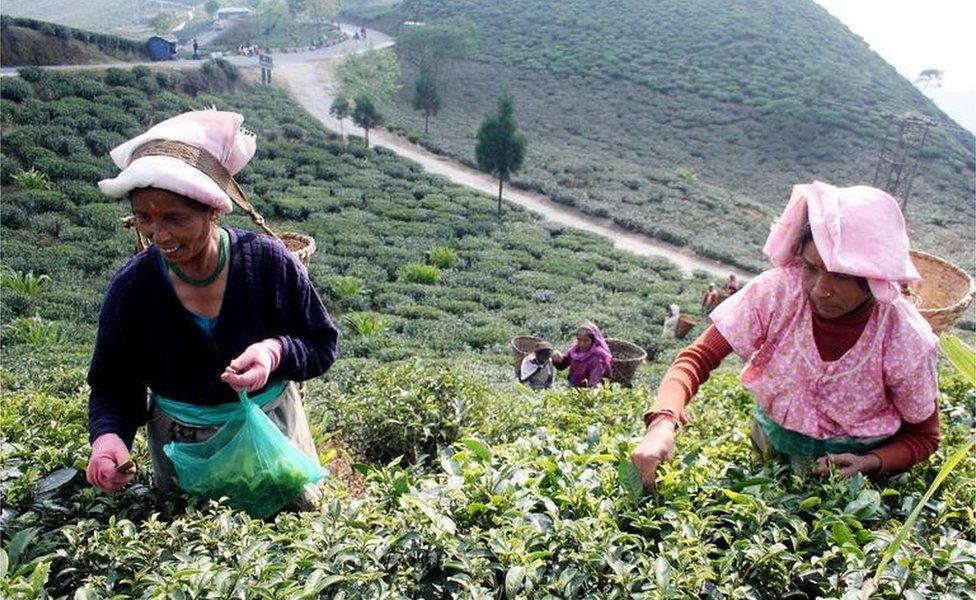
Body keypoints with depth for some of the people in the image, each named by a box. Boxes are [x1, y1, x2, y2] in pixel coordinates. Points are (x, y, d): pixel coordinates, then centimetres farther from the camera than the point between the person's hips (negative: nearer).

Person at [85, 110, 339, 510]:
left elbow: (322, 345, -11)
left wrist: (276, 353, -31)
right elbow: (112, 388, -6)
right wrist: (107, 435, -27)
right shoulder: (130, 289, -18)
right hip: (183, 448, 1)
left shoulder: (269, 262, -22)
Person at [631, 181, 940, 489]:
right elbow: (698, 357, -21)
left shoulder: (907, 341, -22)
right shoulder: (777, 291, -23)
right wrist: (663, 423, -39)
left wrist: (870, 463, -25)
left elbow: (923, 437, -5)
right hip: (772, 448, -1)